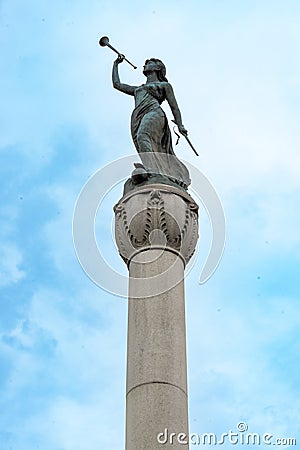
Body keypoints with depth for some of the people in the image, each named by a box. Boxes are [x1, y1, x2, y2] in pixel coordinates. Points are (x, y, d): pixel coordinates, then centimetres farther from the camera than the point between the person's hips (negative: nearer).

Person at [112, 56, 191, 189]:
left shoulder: (164, 85, 23)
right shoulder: (138, 89, 39)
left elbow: (174, 106, 12)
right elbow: (117, 84, 40)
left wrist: (180, 125, -4)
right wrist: (116, 64, 45)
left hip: (154, 112, -5)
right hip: (138, 117, 5)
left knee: (142, 136, -37)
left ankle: (153, 171, -57)